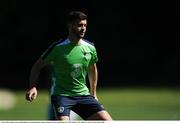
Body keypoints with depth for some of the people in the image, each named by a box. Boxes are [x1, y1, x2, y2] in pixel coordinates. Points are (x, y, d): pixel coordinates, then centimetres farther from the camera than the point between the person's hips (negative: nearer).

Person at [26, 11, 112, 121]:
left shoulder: (90, 48, 2)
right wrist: (33, 87, -18)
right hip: (61, 94, -5)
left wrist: (93, 94, 23)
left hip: (83, 94, 5)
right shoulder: (58, 48, -12)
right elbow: (37, 66, -3)